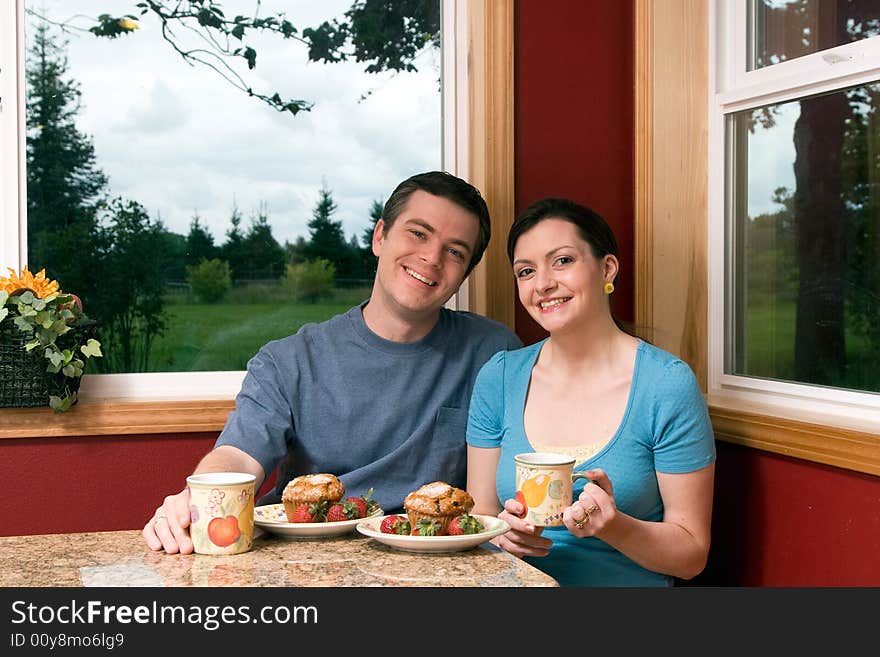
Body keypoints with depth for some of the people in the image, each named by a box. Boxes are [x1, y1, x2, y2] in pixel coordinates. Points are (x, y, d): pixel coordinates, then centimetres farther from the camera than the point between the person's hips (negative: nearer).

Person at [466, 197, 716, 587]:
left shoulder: (667, 384, -6)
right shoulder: (498, 377, 4)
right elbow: (478, 513, 9)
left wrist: (612, 526, -21)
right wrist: (503, 533, -12)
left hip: (629, 584, -3)